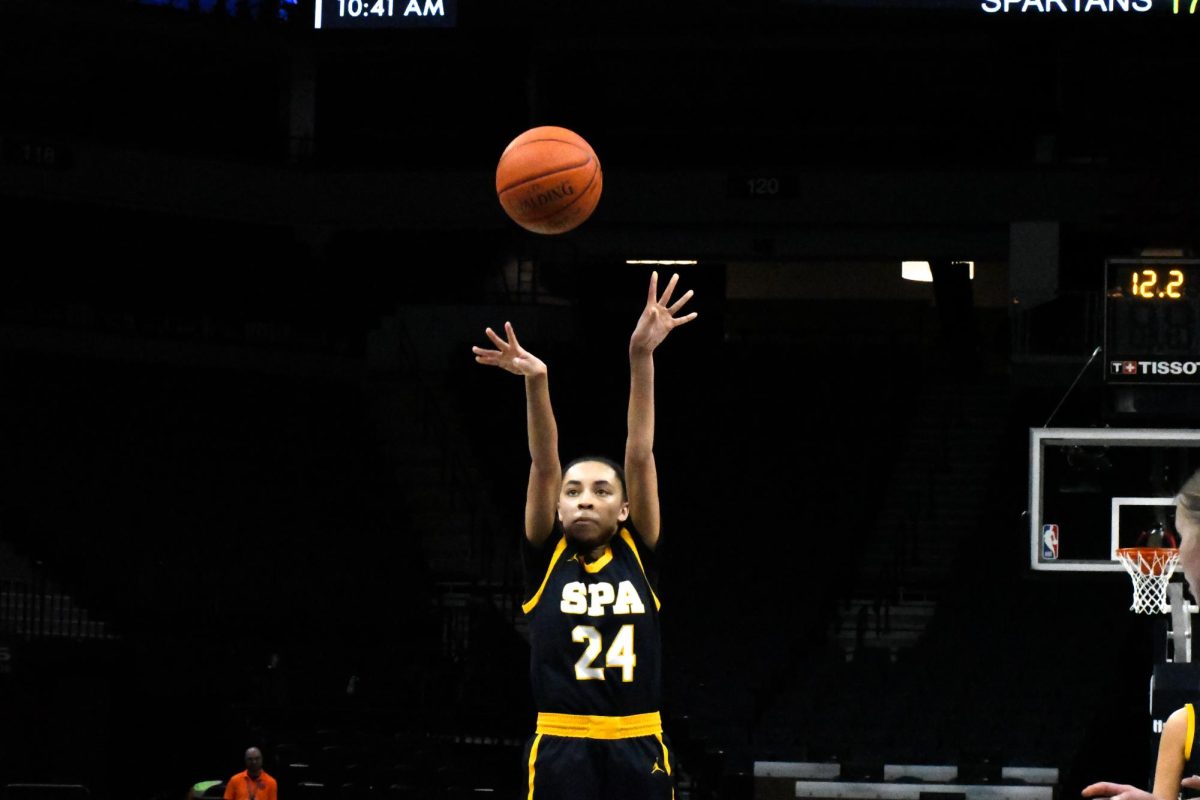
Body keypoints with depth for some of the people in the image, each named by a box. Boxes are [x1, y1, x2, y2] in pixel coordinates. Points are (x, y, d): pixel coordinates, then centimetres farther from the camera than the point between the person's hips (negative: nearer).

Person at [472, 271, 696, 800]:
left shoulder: (638, 554, 9)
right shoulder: (546, 557, 8)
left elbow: (640, 455, 1)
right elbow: (544, 464, -4)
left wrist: (641, 357, -8)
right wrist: (536, 381, -17)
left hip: (638, 749, 1)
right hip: (561, 749, -1)